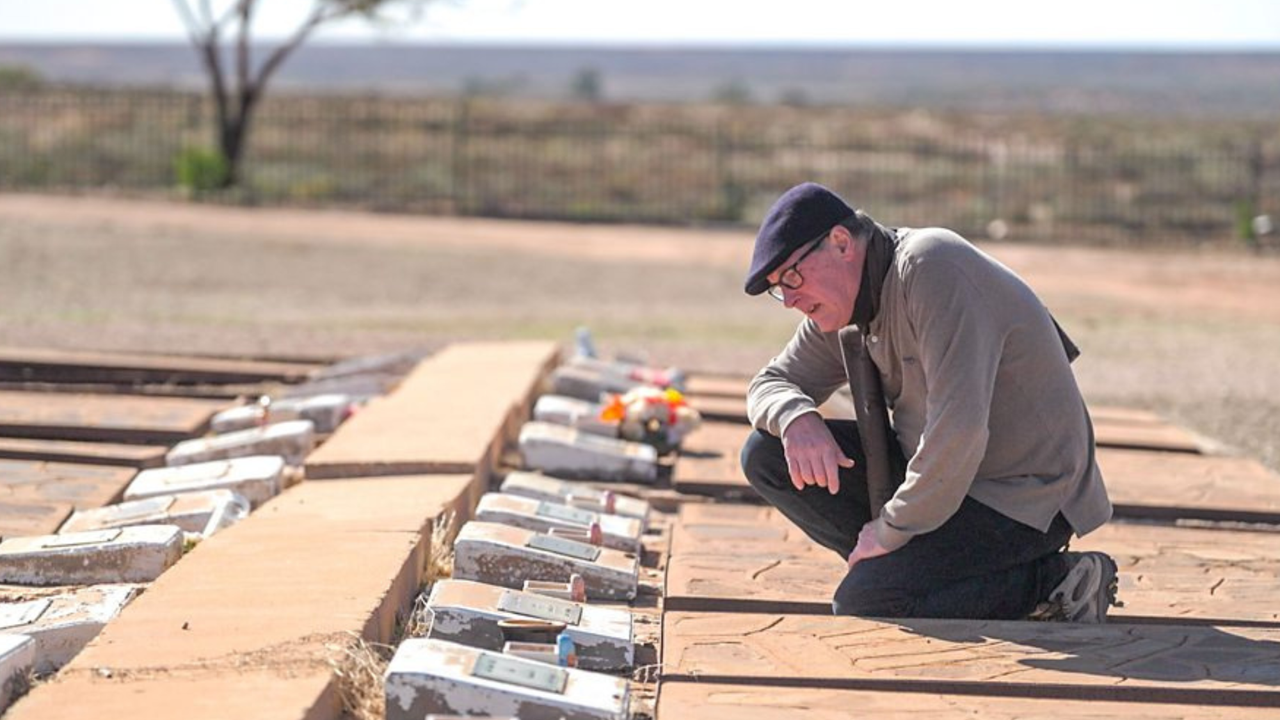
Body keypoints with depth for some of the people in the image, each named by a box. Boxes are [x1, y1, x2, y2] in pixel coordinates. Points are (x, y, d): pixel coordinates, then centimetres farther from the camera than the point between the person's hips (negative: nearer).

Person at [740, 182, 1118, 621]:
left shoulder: (932, 268, -24)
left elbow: (958, 429, -31)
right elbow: (771, 384, 14)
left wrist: (892, 531, -21)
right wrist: (796, 418, -13)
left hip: (1024, 499, -9)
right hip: (935, 474, 9)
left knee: (860, 607, -24)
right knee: (767, 457, -1)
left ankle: (1051, 582, -11)